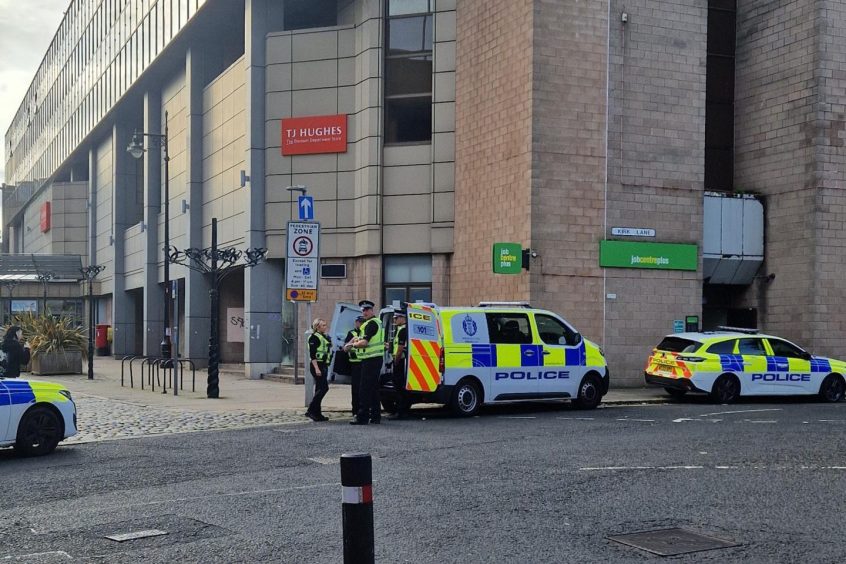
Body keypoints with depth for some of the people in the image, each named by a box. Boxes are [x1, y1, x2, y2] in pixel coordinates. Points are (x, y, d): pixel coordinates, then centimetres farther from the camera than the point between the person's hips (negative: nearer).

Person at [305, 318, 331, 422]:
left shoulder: (326, 337, 18)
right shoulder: (314, 337, -10)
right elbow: (312, 355, -16)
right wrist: (316, 368, -23)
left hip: (324, 366, 9)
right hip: (317, 365, -9)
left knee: (319, 389, 8)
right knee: (323, 387, -15)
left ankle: (317, 413, 11)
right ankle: (311, 411, -11)